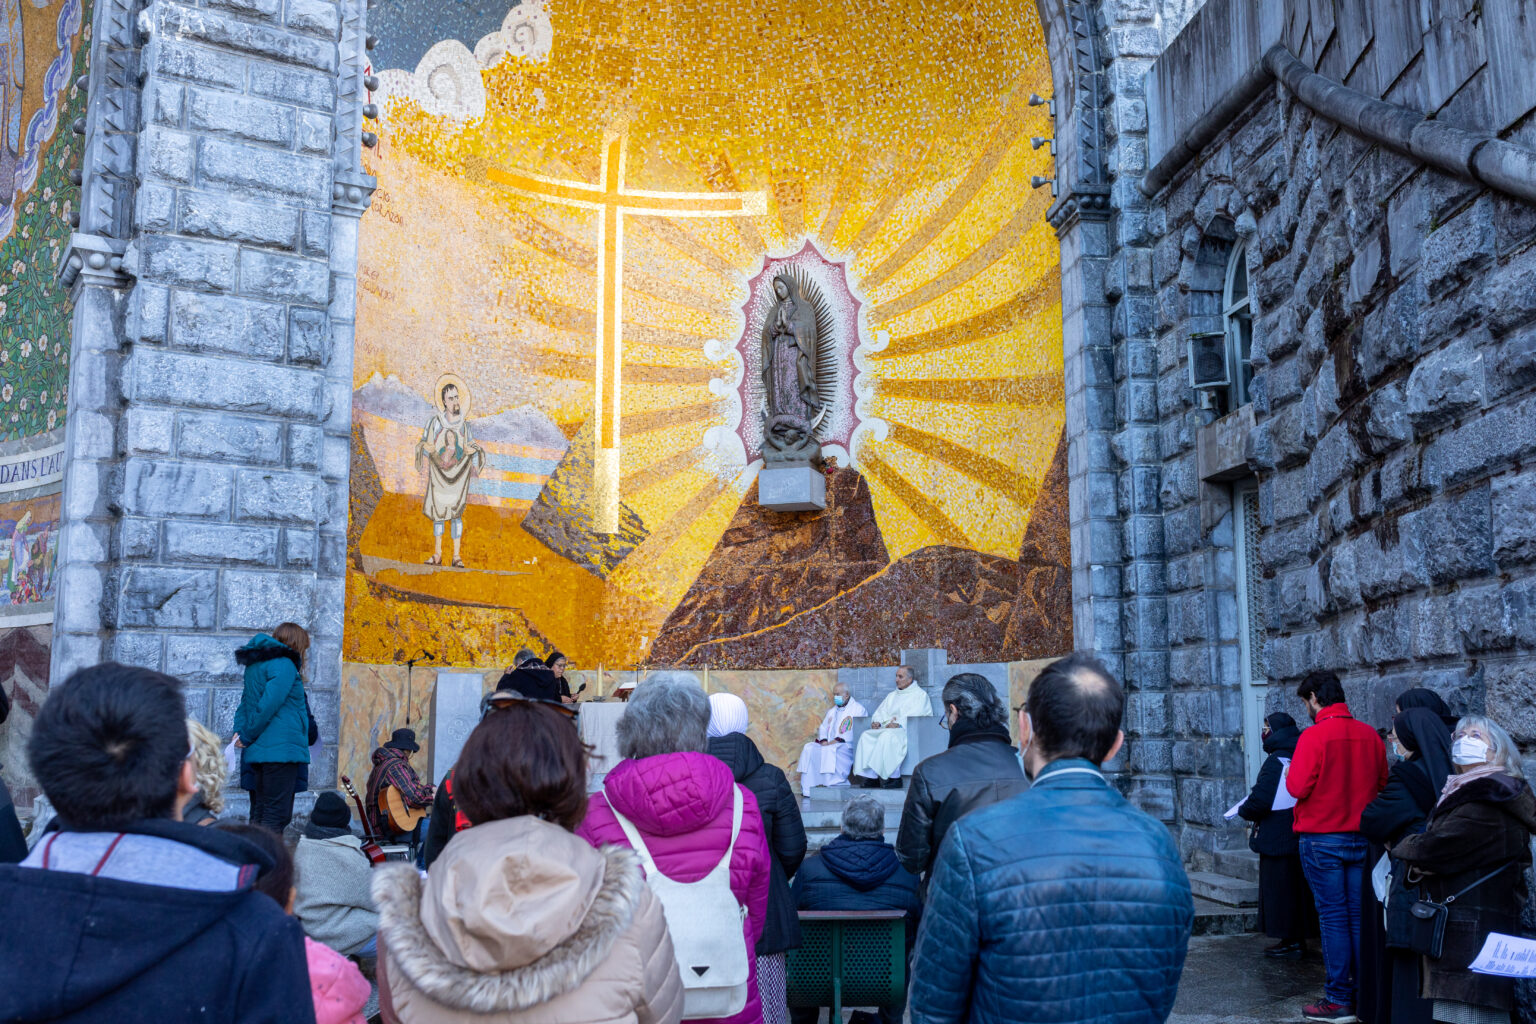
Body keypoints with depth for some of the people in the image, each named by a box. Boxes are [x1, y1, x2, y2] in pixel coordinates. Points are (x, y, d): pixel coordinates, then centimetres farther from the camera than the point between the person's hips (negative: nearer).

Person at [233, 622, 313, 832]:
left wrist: (239, 731, 3)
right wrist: (247, 736, -8)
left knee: (259, 814, 13)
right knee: (277, 815, -9)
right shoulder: (284, 665, -10)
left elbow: (245, 703, 18)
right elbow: (268, 705, -17)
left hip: (258, 752, 9)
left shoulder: (255, 664, 19)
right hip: (281, 750, -9)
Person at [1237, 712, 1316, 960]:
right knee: (1297, 887, 15)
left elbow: (1260, 799, -25)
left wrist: (1244, 812, -5)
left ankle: (1291, 942, 4)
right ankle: (1298, 939, 22)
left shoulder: (1276, 762, -19)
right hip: (1299, 835, 9)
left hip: (1277, 838, -9)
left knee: (1279, 888, 0)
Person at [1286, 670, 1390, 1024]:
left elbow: (1298, 786, -18)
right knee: (1360, 914, 11)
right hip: (1362, 837, 5)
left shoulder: (1313, 736, -15)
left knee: (1333, 917, 0)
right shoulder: (1369, 734, 2)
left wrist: (1290, 775, 3)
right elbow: (1383, 783, 12)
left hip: (1322, 839, -5)